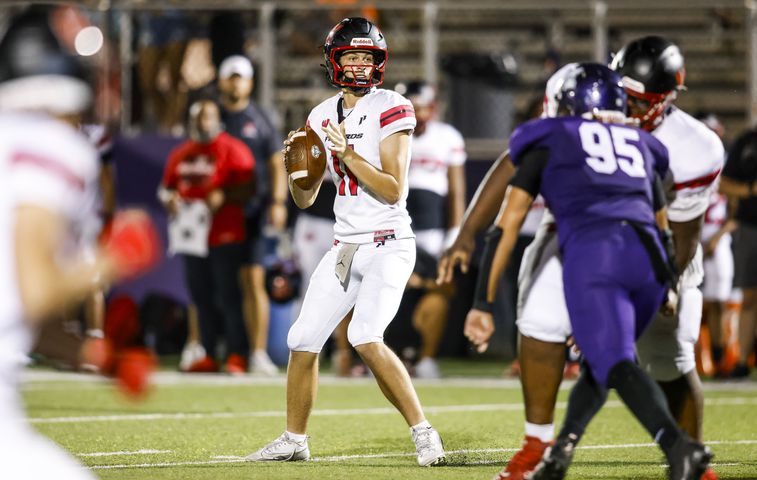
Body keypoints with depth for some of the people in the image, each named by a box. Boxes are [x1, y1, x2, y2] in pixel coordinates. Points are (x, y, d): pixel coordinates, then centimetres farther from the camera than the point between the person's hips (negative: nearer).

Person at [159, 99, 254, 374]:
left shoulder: (232, 150, -4)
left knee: (228, 297, -8)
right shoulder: (180, 155, 15)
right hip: (193, 236, 6)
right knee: (201, 297, 9)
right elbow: (167, 187, 24)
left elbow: (248, 188, -8)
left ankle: (237, 355, -6)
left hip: (226, 236, -6)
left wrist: (222, 197, -20)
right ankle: (208, 356, 15)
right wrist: (170, 199, 3)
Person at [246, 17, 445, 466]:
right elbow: (305, 199, 14)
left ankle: (423, 431, -17)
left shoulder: (390, 109, -9)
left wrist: (347, 152, -19)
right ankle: (295, 440, 23)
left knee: (366, 337, -24)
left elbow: (394, 190, -16)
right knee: (304, 340, 7)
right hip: (346, 246, 7)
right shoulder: (323, 117, 10)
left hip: (389, 244, -7)